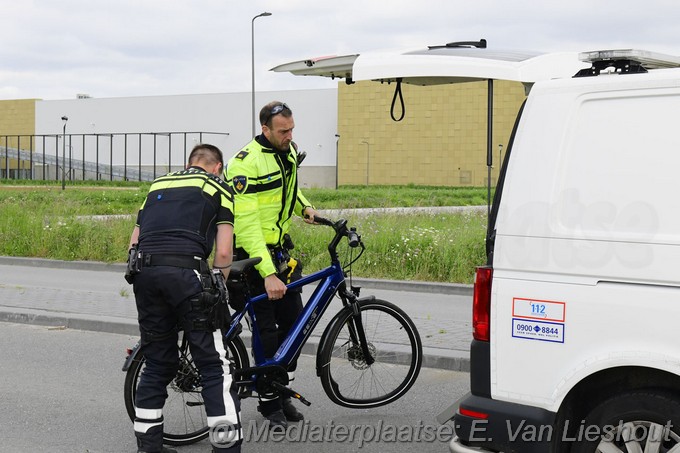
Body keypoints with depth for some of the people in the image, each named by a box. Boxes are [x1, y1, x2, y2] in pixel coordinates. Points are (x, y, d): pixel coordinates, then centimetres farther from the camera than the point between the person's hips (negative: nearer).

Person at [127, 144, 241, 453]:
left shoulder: (158, 185, 29)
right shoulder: (218, 188, 15)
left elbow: (134, 243, 24)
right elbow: (224, 252, 5)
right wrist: (216, 289, 17)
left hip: (144, 272, 5)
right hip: (185, 271, -5)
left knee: (157, 364, 18)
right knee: (214, 366, 3)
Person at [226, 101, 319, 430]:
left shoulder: (288, 151, 3)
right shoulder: (246, 163, -24)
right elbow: (246, 224, -28)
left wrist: (305, 206, 5)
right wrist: (268, 274, -33)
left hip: (281, 249, 8)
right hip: (253, 254, -8)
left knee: (295, 321, 7)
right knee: (268, 330, -4)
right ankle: (270, 403, 10)